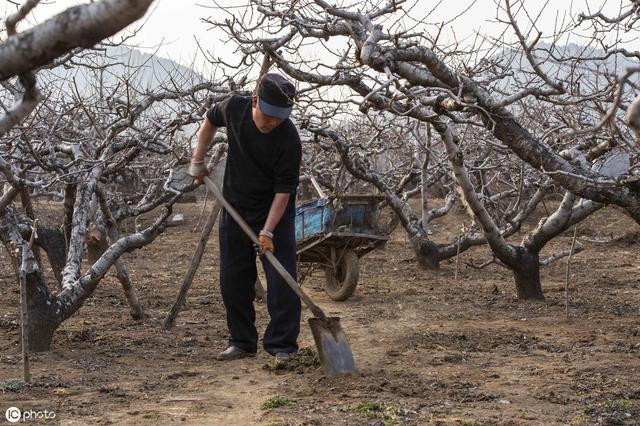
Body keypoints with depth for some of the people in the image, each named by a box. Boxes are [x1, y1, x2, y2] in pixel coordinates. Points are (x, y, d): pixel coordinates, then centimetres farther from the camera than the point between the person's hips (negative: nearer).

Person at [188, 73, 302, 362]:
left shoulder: (289, 139, -26)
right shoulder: (234, 108, -15)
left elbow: (283, 191, -22)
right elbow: (210, 120, 10)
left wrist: (268, 231, -29)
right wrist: (198, 159, 5)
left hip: (275, 211, -4)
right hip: (236, 207, 4)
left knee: (281, 279, -8)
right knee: (233, 279, 7)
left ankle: (282, 346, 0)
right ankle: (242, 342, 19)